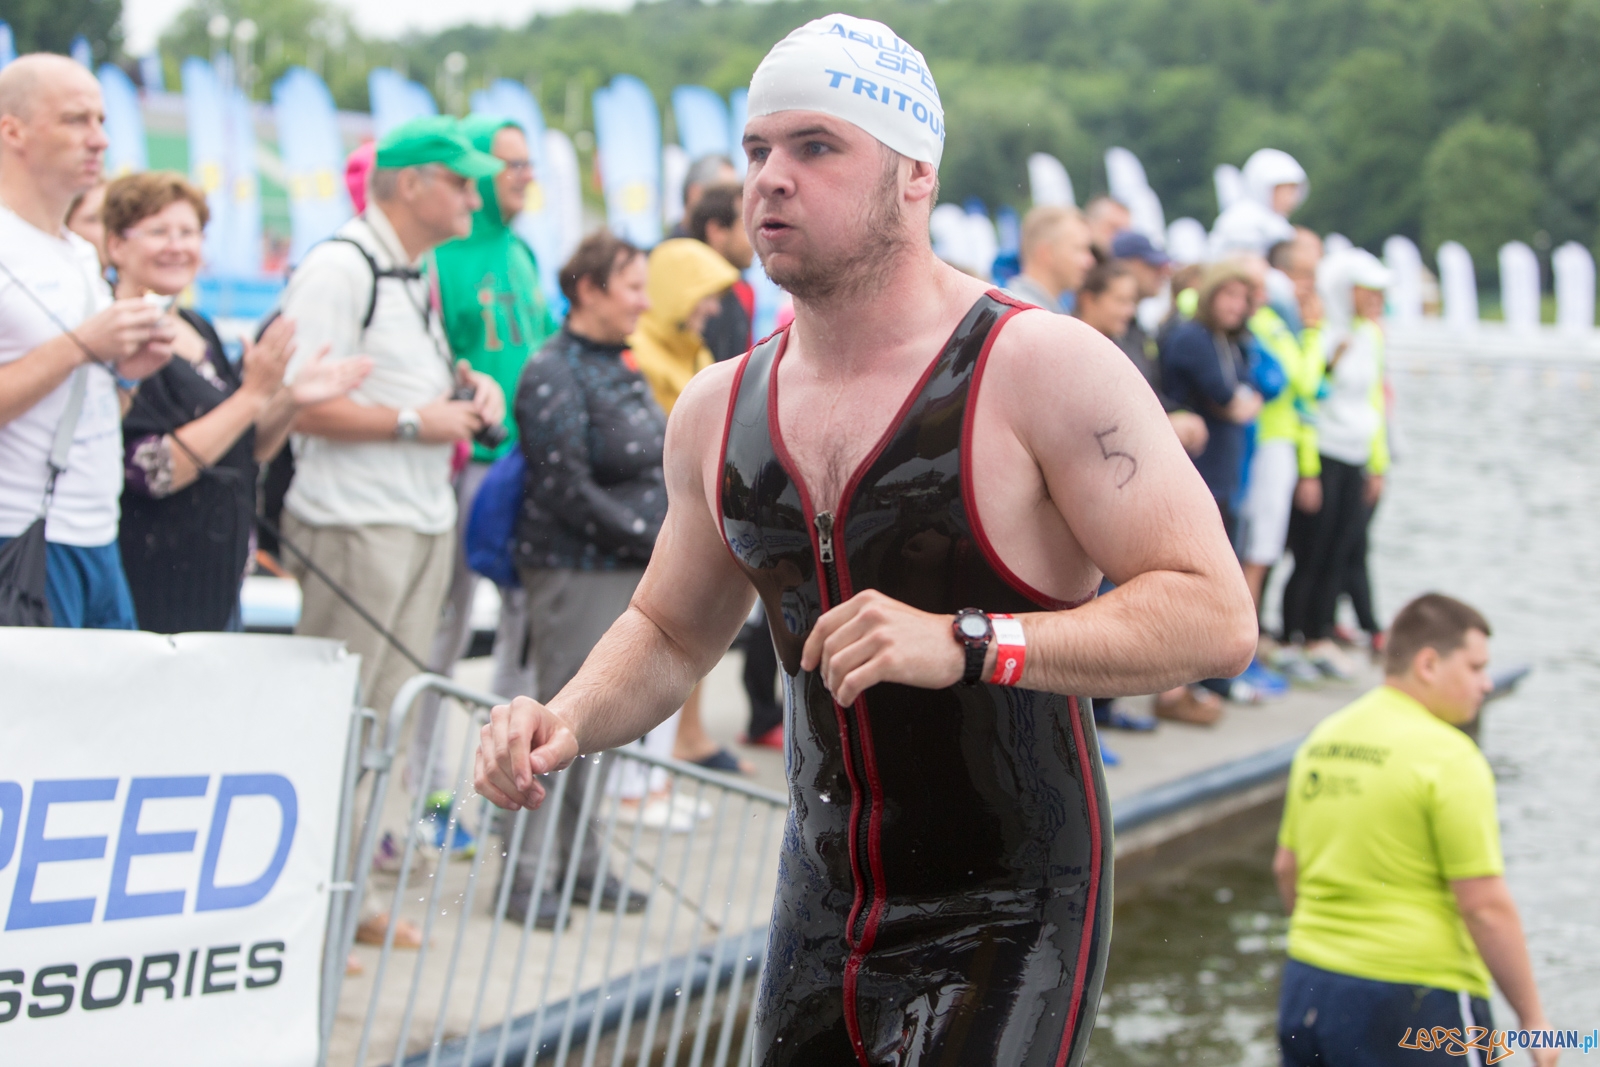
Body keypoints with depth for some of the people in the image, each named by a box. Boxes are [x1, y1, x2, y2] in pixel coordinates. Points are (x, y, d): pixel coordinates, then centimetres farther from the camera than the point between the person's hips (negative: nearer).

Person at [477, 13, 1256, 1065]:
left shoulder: (1045, 368, -13)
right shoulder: (720, 409, 5)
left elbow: (1216, 616, -20)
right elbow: (672, 631, 20)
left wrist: (966, 645, -29)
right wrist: (568, 722, -1)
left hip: (1006, 928, -6)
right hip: (818, 922, 6)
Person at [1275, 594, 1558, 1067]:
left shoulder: (1322, 738, 9)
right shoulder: (1448, 757, -14)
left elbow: (1286, 868, 17)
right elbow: (1486, 907, -16)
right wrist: (1532, 1018, -9)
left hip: (1305, 988, 8)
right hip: (1413, 1003, -7)